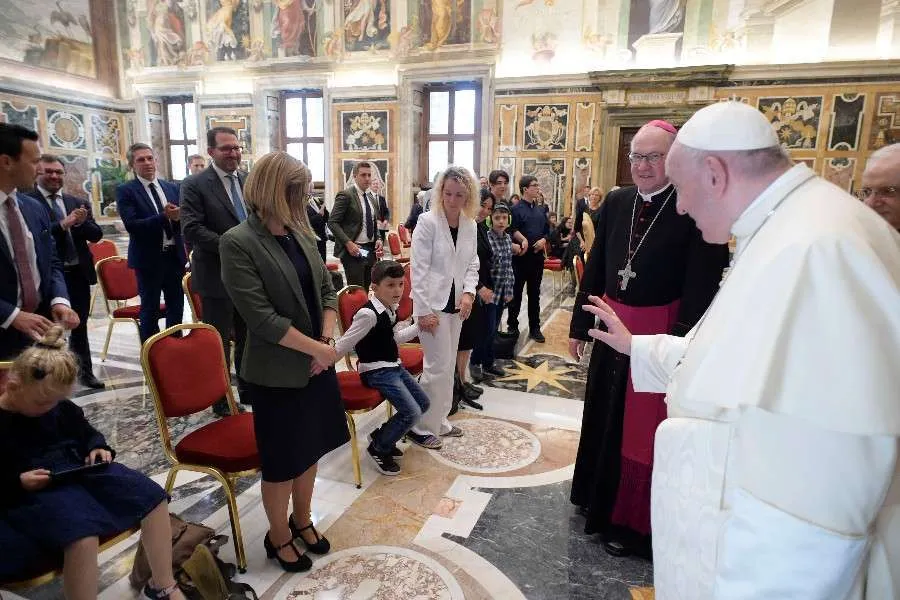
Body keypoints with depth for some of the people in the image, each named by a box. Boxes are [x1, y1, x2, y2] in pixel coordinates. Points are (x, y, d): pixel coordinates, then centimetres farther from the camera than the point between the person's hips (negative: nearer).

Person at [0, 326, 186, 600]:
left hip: (77, 471, 6)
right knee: (82, 532, -37)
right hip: (28, 493, -6)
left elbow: (86, 432, 21)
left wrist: (98, 447, 1)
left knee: (152, 496, -10)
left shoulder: (62, 408, 4)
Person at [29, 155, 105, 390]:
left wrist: (82, 222, -16)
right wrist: (63, 224, -28)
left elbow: (96, 235, 3)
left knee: (80, 325, 15)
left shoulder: (78, 203, 9)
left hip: (78, 272, 4)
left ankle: (85, 371, 28)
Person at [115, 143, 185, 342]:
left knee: (177, 307, 12)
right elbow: (132, 225, -15)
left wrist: (178, 217, -18)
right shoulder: (125, 191, -4)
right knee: (150, 310, 5)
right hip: (148, 258, -4)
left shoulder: (172, 188, 9)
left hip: (175, 255, 4)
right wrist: (164, 217, -26)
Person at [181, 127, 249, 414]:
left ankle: (249, 389, 34)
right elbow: (191, 229, -16)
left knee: (249, 337, 17)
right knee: (219, 342, 7)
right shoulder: (194, 185, -8)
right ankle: (221, 400, 21)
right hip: (217, 275, -5)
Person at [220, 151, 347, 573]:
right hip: (277, 373, -6)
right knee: (282, 461, 12)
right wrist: (317, 348, -18)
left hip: (316, 364, 6)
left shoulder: (301, 234, 3)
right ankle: (278, 537, 37)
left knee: (310, 450, 20)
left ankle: (302, 521, 43)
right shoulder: (238, 243, -16)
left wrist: (327, 339, -7)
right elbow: (260, 317, -22)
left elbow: (327, 289, 7)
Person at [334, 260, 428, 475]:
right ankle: (378, 448, 9)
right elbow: (342, 346, -21)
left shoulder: (390, 309, 3)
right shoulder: (368, 314, -24)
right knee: (412, 413, -16)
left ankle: (383, 435, 27)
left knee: (423, 403, 11)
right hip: (376, 372, -9)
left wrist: (420, 326, 17)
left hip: (394, 366, 9)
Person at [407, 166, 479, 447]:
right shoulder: (428, 221, -12)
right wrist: (424, 310, -17)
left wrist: (469, 293, -6)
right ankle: (421, 426, 14)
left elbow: (472, 265, 12)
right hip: (433, 304, -6)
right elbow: (419, 269, -15)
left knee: (448, 366, 14)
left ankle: (438, 420, 31)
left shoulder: (470, 225, 5)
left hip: (456, 303, 7)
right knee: (438, 366, -4)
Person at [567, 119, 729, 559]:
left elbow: (701, 287, -17)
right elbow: (595, 267, 6)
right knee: (603, 418, 20)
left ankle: (630, 521, 31)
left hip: (659, 332, -5)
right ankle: (600, 499, 45)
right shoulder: (616, 202, 2)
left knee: (642, 429, 8)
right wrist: (579, 323, 8)